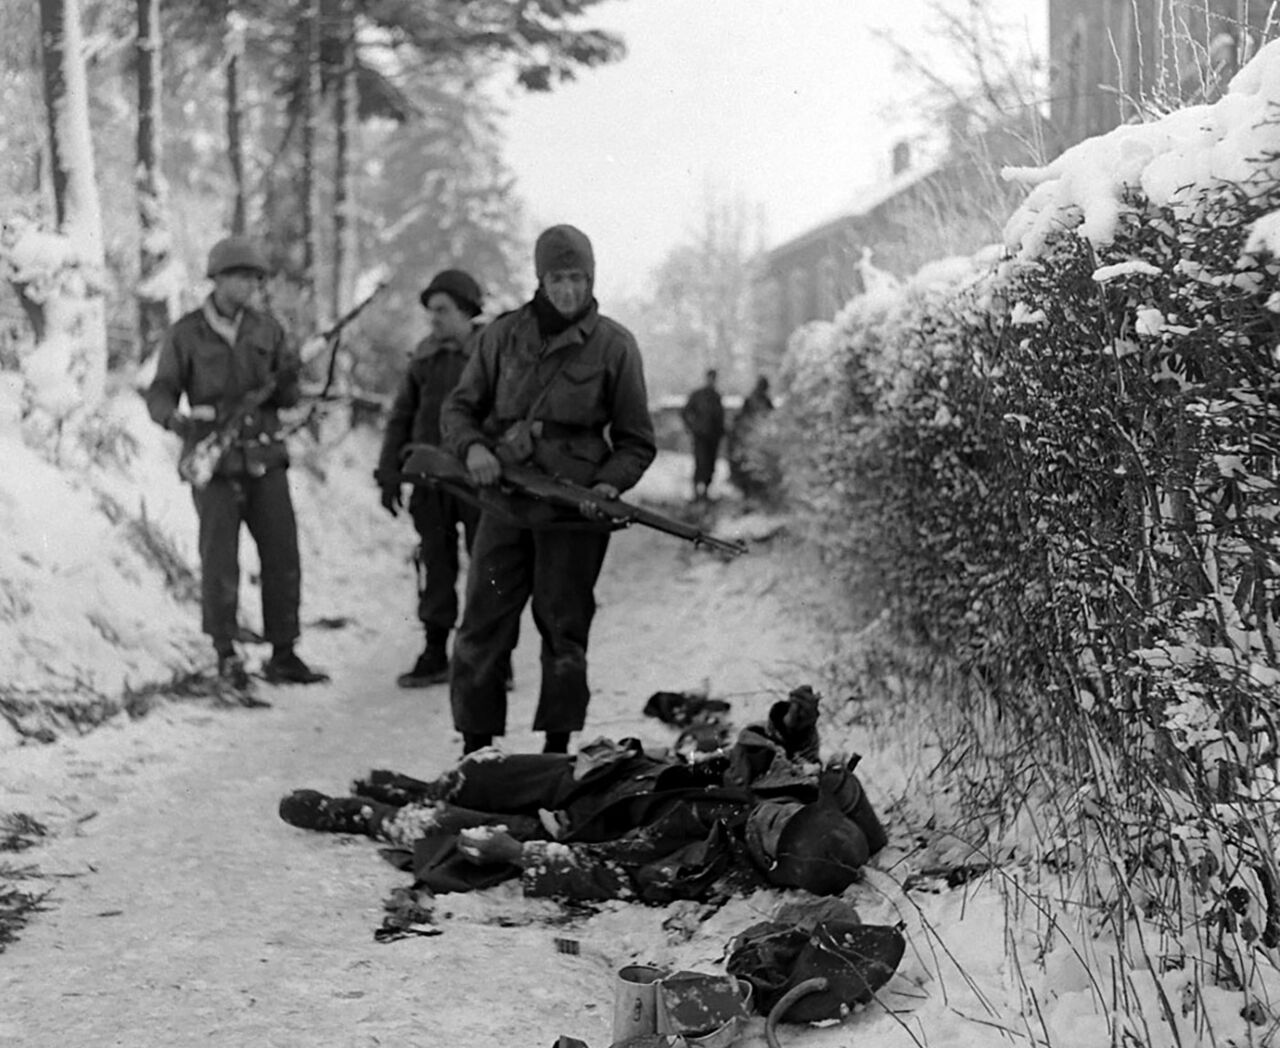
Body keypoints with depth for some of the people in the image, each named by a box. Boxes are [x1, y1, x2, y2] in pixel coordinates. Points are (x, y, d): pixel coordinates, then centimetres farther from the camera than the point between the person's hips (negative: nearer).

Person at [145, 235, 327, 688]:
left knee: (283, 559, 0)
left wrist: (288, 377, -14)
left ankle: (282, 655, 11)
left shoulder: (267, 329, 6)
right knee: (220, 564, -2)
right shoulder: (185, 334, -2)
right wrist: (177, 419, -23)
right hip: (214, 464, -3)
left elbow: (285, 399, 8)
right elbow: (160, 394, -1)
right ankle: (226, 656, 15)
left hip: (265, 461, 3)